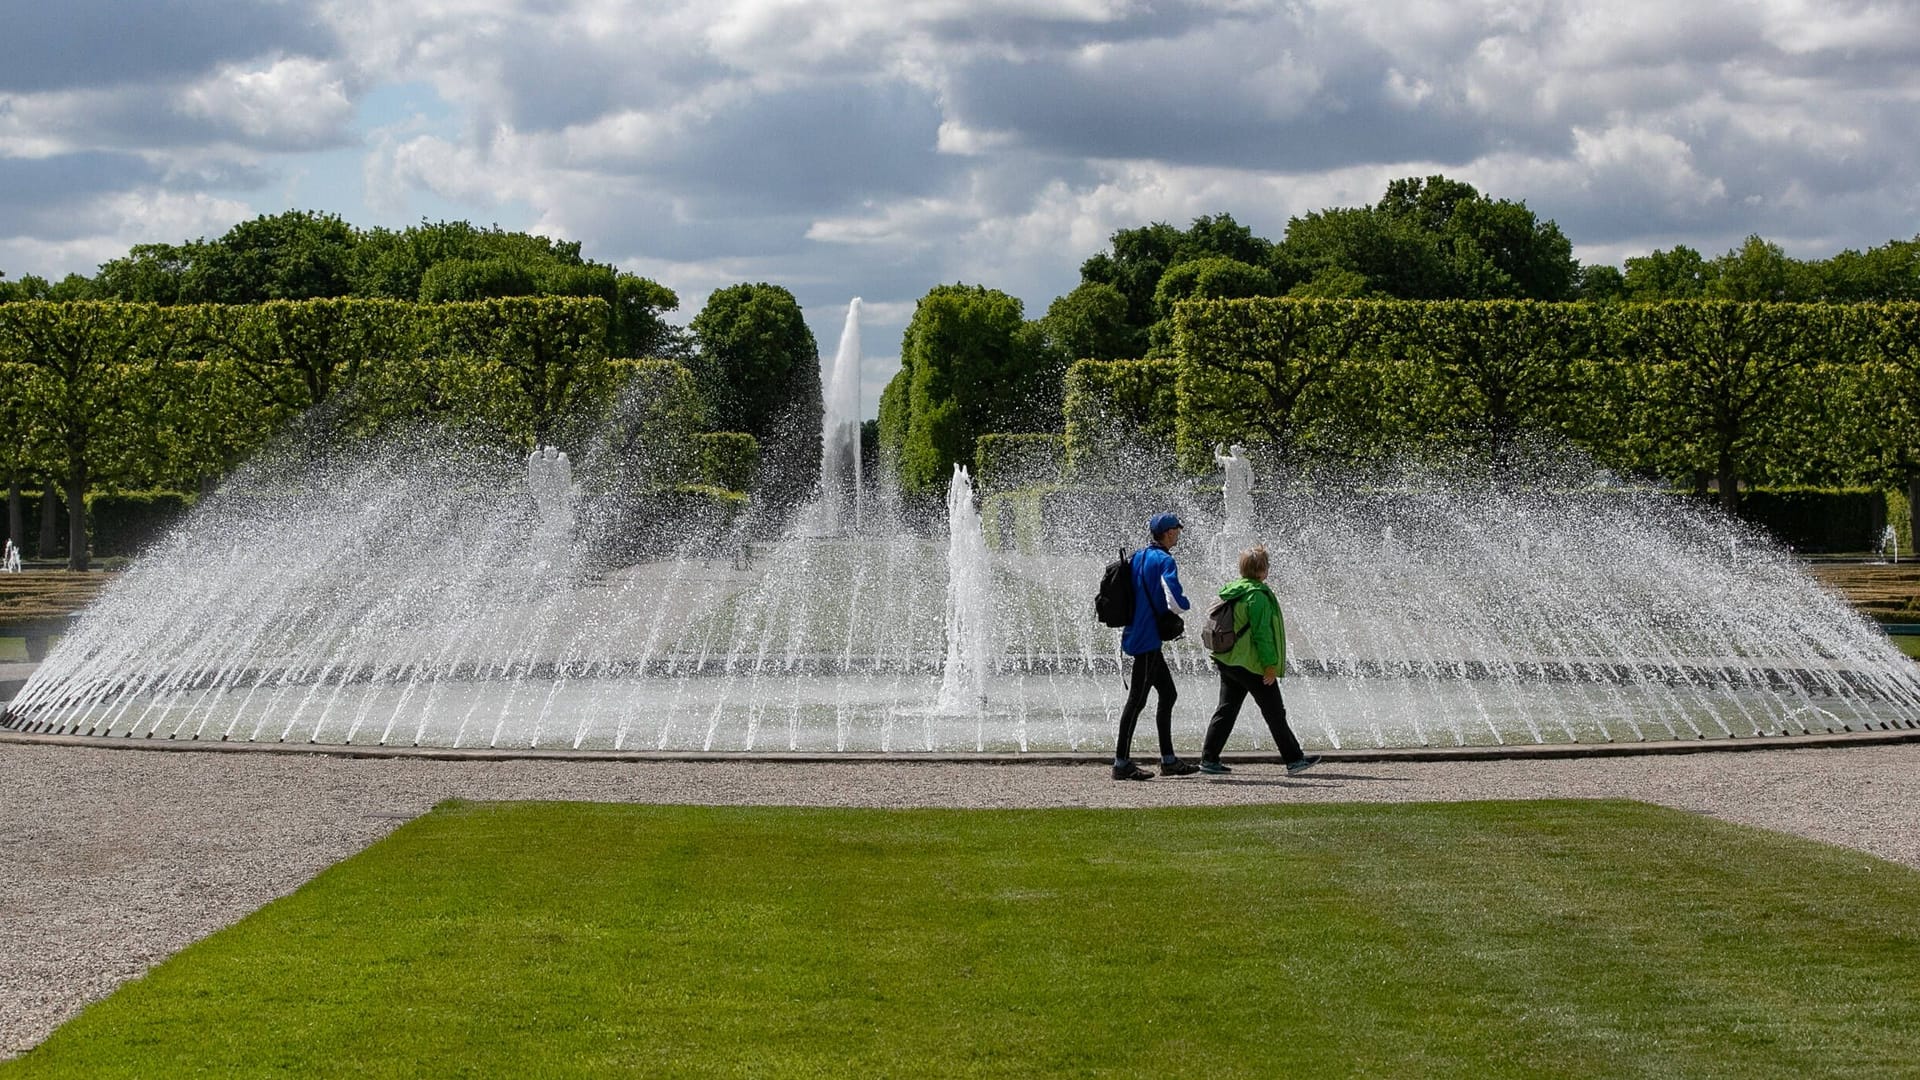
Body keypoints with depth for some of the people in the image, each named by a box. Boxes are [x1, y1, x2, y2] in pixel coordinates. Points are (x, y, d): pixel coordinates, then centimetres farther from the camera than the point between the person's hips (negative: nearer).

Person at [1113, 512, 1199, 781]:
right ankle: (1122, 763, -5)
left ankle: (1168, 760, 18)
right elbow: (1175, 601, -24)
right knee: (1137, 700, -6)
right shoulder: (1165, 561, -14)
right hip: (1147, 638, -10)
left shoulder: (1138, 556, 13)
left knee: (1168, 694, 15)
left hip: (1137, 635, 10)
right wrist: (1187, 603, -2)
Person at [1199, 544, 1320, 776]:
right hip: (1251, 665, -8)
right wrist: (1270, 665, -16)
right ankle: (1294, 759, 6)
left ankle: (1209, 759, 7)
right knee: (1275, 713, 0)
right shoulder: (1257, 595, -17)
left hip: (1226, 661, 8)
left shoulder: (1230, 591, 10)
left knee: (1226, 710, 11)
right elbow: (1261, 633, -20)